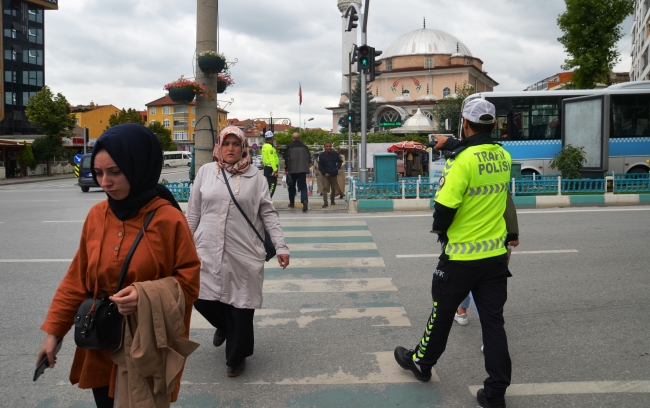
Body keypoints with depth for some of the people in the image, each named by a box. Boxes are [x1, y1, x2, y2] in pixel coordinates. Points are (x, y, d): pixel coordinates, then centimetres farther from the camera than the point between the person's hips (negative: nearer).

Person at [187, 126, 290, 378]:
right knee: (202, 299, 6)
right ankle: (223, 325, 42)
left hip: (244, 254, -2)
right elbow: (193, 212, 10)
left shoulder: (255, 176, 1)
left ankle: (236, 358, 28)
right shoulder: (206, 171, 5)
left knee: (241, 308, 5)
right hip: (209, 251, 2)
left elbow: (268, 214, 2)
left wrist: (280, 246, -4)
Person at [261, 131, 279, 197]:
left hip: (266, 167, 10)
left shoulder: (264, 146, 15)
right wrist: (275, 170, -22)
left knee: (268, 185, 15)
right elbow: (272, 160, -21)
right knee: (272, 185, -9)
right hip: (271, 169, -10)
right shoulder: (270, 147, -16)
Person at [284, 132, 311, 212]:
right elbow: (309, 158, 8)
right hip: (303, 170, 1)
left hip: (292, 170, -1)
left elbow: (287, 158, -9)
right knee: (303, 186, -1)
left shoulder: (289, 147, -4)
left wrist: (286, 169, -2)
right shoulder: (304, 147, 5)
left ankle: (291, 202, 27)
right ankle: (304, 200, -26)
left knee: (292, 186, 17)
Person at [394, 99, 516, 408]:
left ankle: (421, 362, 34)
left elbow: (445, 206, -20)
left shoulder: (464, 159, -19)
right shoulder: (503, 157, 2)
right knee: (493, 320, 9)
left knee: (443, 313, 13)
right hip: (496, 254, 5)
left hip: (462, 256, -5)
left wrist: (440, 230, 1)